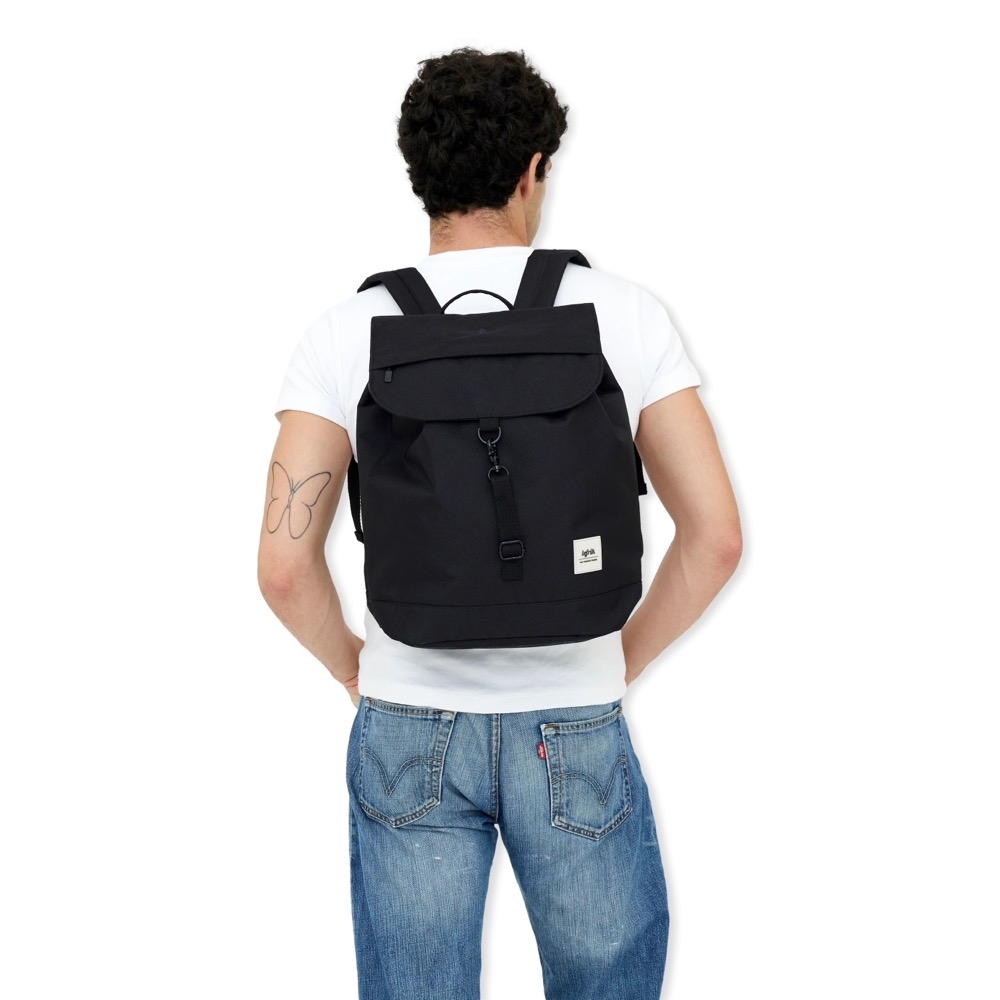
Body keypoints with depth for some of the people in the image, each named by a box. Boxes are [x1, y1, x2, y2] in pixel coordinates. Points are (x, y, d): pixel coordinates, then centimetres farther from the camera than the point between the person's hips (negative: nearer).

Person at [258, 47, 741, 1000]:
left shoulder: (349, 332, -6)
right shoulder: (625, 314, -6)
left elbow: (284, 565, -10)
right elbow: (715, 535, -7)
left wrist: (359, 670, 9)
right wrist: (621, 662, 8)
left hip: (409, 734, 1)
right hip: (576, 736, 0)